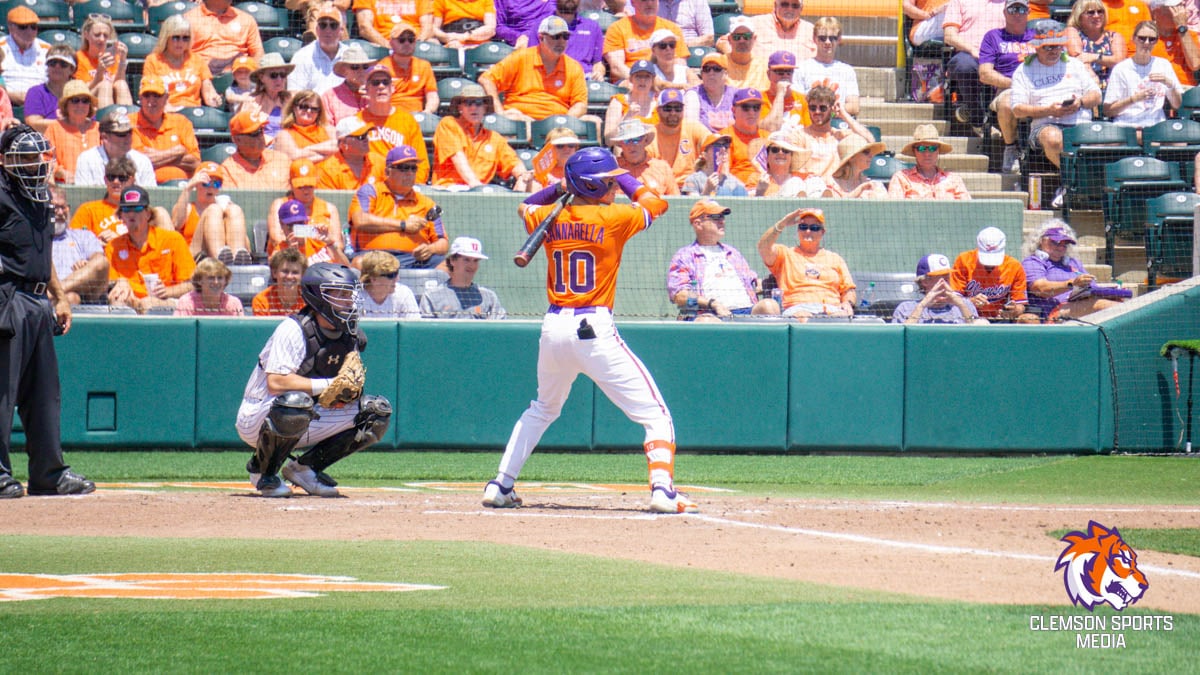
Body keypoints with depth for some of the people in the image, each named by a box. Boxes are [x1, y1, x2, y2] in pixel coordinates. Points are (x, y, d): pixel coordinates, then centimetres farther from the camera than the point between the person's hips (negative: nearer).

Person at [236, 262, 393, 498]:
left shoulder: (350, 337, 2)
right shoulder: (293, 330, -20)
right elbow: (275, 383, -30)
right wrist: (328, 385, -29)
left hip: (308, 422, 7)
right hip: (257, 421, -7)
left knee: (378, 412, -3)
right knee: (296, 402, -41)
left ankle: (305, 467, 7)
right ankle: (262, 471, -12)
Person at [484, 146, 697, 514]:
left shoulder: (550, 219, 6)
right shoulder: (613, 218, -6)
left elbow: (526, 207, 31)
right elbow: (655, 202, 11)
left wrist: (559, 187, 18)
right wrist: (623, 178, 19)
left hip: (553, 330, 6)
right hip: (594, 330, -6)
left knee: (543, 409, 30)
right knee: (655, 415, -2)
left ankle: (500, 485, 26)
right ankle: (662, 490, -19)